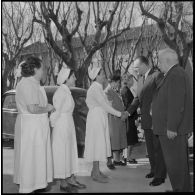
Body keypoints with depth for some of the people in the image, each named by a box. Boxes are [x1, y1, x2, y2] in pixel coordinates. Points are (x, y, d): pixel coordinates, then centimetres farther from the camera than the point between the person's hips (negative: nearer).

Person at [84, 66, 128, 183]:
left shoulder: (98, 87, 15)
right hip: (96, 117, -10)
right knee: (97, 144, -6)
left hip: (101, 118, 10)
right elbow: (104, 105, -20)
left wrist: (121, 113, 8)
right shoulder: (95, 88, -16)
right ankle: (96, 174, 1)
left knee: (100, 144, 12)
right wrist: (119, 114, -17)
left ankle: (96, 170, 20)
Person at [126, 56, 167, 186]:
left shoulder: (157, 76, -12)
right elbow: (138, 98, 17)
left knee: (158, 147, -1)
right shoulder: (141, 79, 14)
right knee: (150, 147, 18)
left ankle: (160, 176, 7)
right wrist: (128, 111, 6)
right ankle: (154, 170, 33)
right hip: (146, 120, 8)